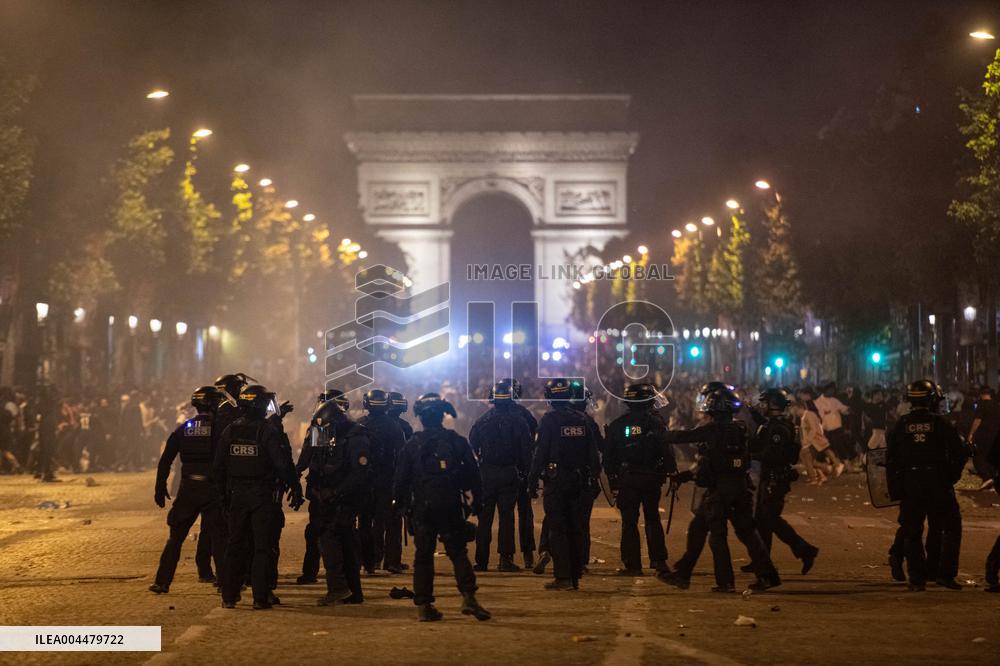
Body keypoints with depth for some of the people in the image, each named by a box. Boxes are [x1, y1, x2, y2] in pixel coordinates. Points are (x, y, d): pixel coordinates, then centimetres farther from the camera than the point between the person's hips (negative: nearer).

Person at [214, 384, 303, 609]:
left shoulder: (230, 431, 4)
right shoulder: (269, 430, -11)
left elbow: (218, 468, 8)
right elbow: (283, 464, -14)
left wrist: (224, 489, 20)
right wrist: (295, 488, -5)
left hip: (237, 496, 4)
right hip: (263, 496, -4)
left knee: (235, 546, 11)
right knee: (262, 547, 0)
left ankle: (229, 596, 12)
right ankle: (260, 597, -2)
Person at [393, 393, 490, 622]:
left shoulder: (412, 444, -1)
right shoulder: (457, 441, 2)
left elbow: (401, 477, 1)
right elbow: (472, 472, 4)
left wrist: (398, 501, 12)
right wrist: (477, 500, 12)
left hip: (422, 506, -1)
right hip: (451, 506, 1)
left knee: (423, 556, 6)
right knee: (458, 553, 6)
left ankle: (423, 605, 3)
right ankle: (468, 597, -9)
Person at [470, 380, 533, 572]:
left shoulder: (481, 421, 0)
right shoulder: (518, 422, -2)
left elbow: (472, 449, 5)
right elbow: (526, 451, -1)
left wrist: (474, 473, 15)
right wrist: (525, 473, 6)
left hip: (486, 474, 1)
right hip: (510, 474, -1)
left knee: (484, 517, 6)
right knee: (506, 516, 3)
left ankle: (481, 560, 7)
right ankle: (505, 558, -4)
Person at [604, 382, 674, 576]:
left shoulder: (618, 425, 1)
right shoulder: (656, 422, -5)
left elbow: (609, 456, 4)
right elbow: (667, 452, -7)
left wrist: (612, 476, 12)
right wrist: (672, 473, 1)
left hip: (626, 480, 0)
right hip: (651, 478, 0)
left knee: (629, 522, 4)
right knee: (652, 519, 13)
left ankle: (632, 564, 1)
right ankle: (658, 560, 8)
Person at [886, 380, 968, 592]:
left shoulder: (901, 424, 2)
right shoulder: (940, 423, -4)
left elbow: (891, 458, 3)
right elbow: (960, 453, -5)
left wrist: (894, 488, 8)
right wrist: (952, 476, 10)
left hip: (909, 484, 2)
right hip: (938, 484, -2)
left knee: (912, 533, 9)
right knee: (951, 528, 10)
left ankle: (917, 579, 7)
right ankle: (945, 573, 1)